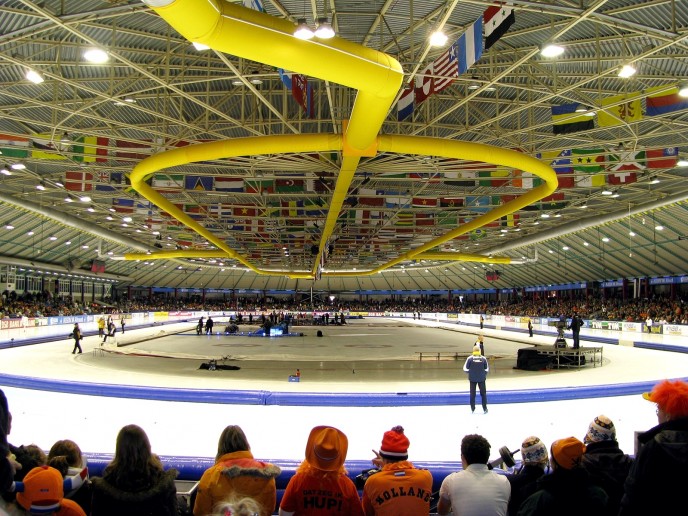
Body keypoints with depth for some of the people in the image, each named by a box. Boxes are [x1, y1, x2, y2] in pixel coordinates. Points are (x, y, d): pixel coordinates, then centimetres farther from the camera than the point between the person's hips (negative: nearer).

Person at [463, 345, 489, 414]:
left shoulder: (469, 358, -10)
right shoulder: (483, 358, -7)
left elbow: (465, 369, -5)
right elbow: (487, 369, 0)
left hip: (472, 379, 0)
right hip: (482, 379, 0)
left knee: (472, 394, 12)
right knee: (483, 393, 14)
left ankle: (472, 409, 16)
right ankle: (485, 409, 16)